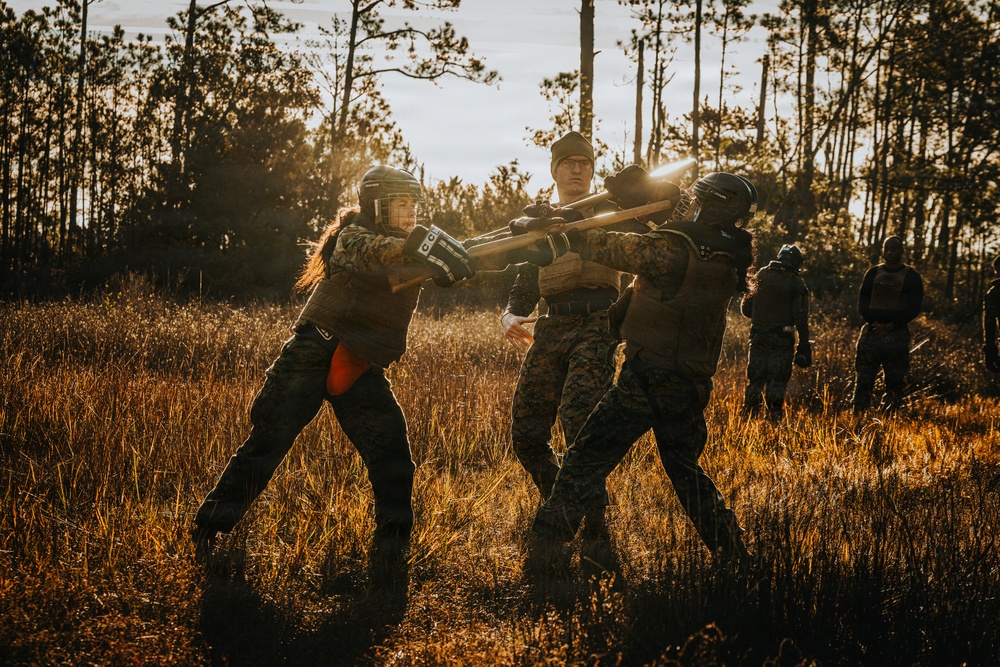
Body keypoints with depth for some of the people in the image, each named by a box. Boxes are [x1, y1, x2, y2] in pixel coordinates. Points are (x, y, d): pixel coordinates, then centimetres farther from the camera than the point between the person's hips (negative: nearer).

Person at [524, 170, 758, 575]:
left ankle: (544, 557, -5)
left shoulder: (674, 249, -16)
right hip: (693, 385, 7)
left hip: (649, 378, -7)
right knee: (686, 471, 24)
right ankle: (736, 559, 24)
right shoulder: (728, 257, 4)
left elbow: (612, 250, -5)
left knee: (586, 461, -2)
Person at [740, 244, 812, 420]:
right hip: (782, 339, -3)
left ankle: (748, 414, 10)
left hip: (758, 337, 3)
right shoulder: (796, 283, -5)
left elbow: (746, 308, 8)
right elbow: (801, 318, -8)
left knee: (755, 379, 11)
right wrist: (804, 345, -4)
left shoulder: (761, 275, 5)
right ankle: (774, 417, -2)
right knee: (778, 380, 2)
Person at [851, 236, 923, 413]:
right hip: (871, 332, 2)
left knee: (895, 382, 0)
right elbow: (862, 303, 8)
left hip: (897, 335, -2)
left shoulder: (911, 277, 5)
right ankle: (858, 415, -1)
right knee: (863, 379, -3)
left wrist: (892, 325, -12)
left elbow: (914, 308, -2)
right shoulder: (873, 274, 12)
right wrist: (874, 322, -8)